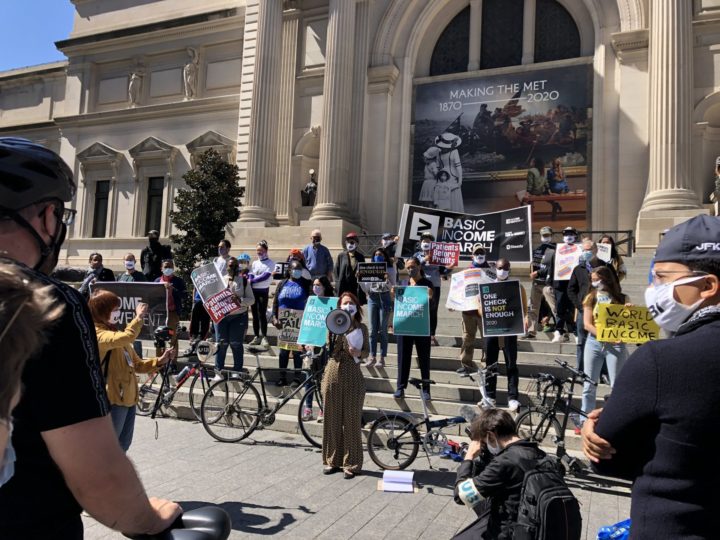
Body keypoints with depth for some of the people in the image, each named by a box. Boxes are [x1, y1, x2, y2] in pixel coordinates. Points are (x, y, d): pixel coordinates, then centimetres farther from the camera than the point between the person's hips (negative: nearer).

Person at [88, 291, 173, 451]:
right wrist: (138, 317, -20)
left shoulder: (115, 333, 16)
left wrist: (159, 361, 1)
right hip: (112, 399, -9)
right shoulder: (97, 334, -14)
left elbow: (137, 364, 17)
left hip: (128, 397, 9)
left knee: (124, 444, 18)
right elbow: (127, 337, -35)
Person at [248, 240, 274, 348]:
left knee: (262, 314, -8)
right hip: (253, 290, 5)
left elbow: (265, 276, -14)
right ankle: (256, 336, 14)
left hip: (263, 291, -5)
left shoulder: (270, 263, -2)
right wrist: (249, 280, -17)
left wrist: (252, 280, -12)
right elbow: (250, 276, 5)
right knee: (255, 314, 8)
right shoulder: (254, 263, 14)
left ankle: (264, 337, -4)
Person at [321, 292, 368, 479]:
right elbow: (328, 349, -7)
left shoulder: (361, 328, 4)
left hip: (353, 376, 0)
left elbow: (366, 352, 9)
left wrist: (358, 353, -12)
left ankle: (351, 463, 15)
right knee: (332, 418, 9)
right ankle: (332, 460, 23)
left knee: (352, 419, 4)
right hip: (333, 374, 1)